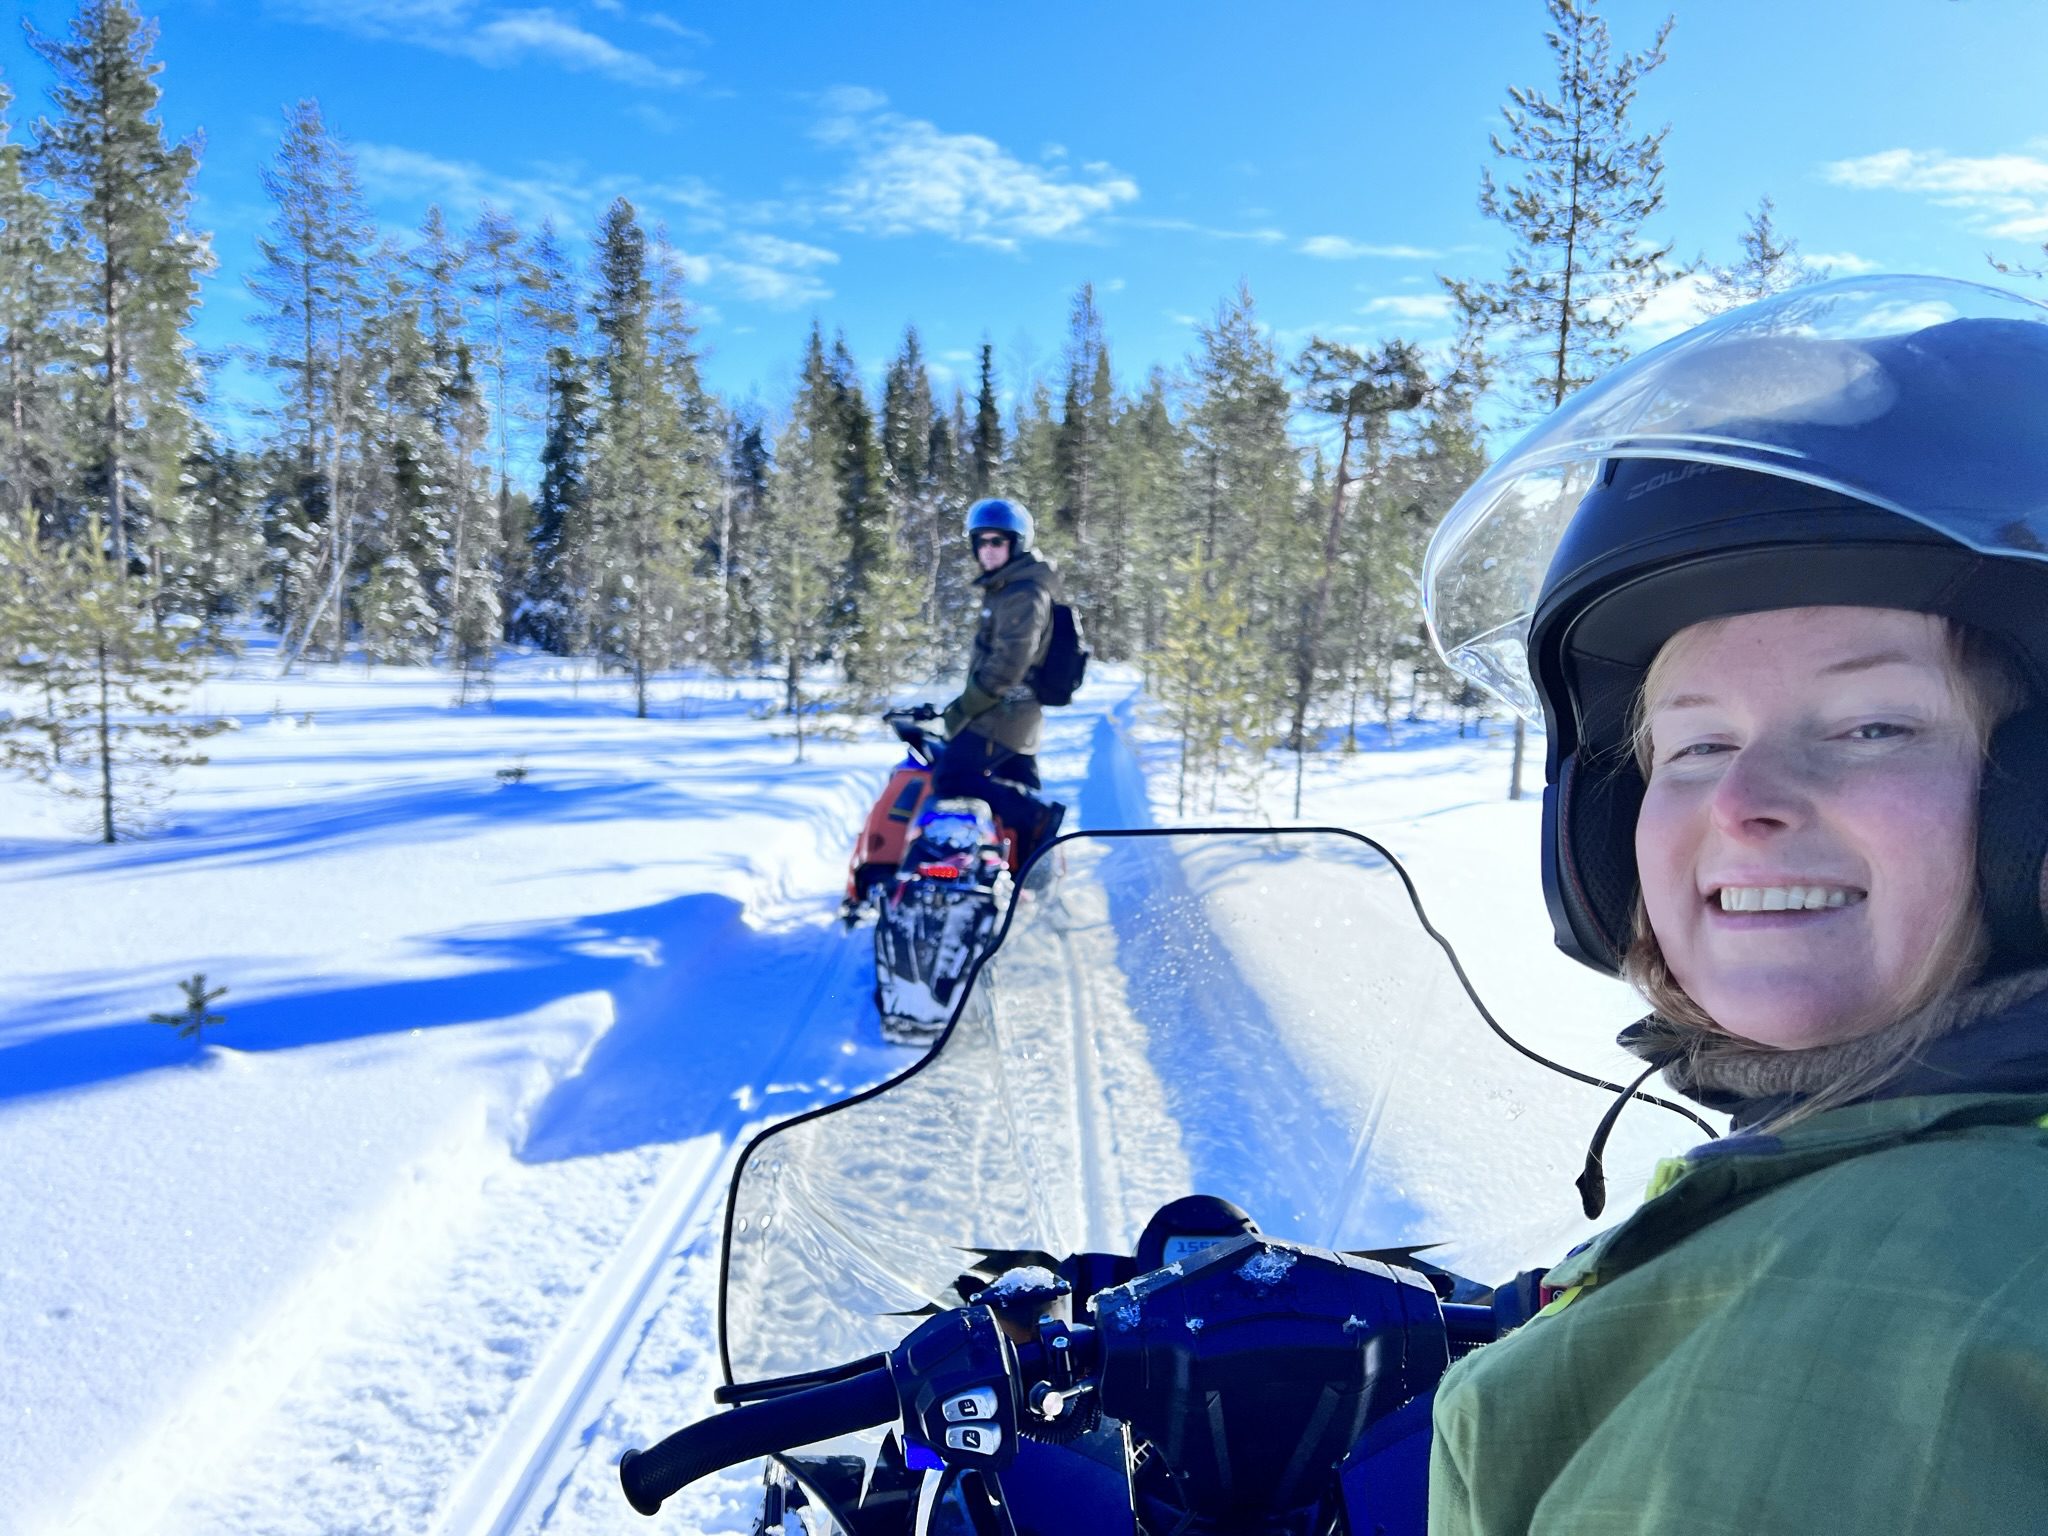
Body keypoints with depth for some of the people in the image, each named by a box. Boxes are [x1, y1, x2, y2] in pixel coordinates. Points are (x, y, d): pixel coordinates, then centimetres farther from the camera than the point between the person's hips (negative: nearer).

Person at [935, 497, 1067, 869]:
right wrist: (968, 703, 19)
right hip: (1019, 714, 10)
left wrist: (964, 708, -20)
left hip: (1002, 712, -10)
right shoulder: (1005, 589, 16)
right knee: (1019, 795, 14)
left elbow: (1008, 664, -25)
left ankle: (1039, 818, -18)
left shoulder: (1023, 595, -17)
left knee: (951, 779, -15)